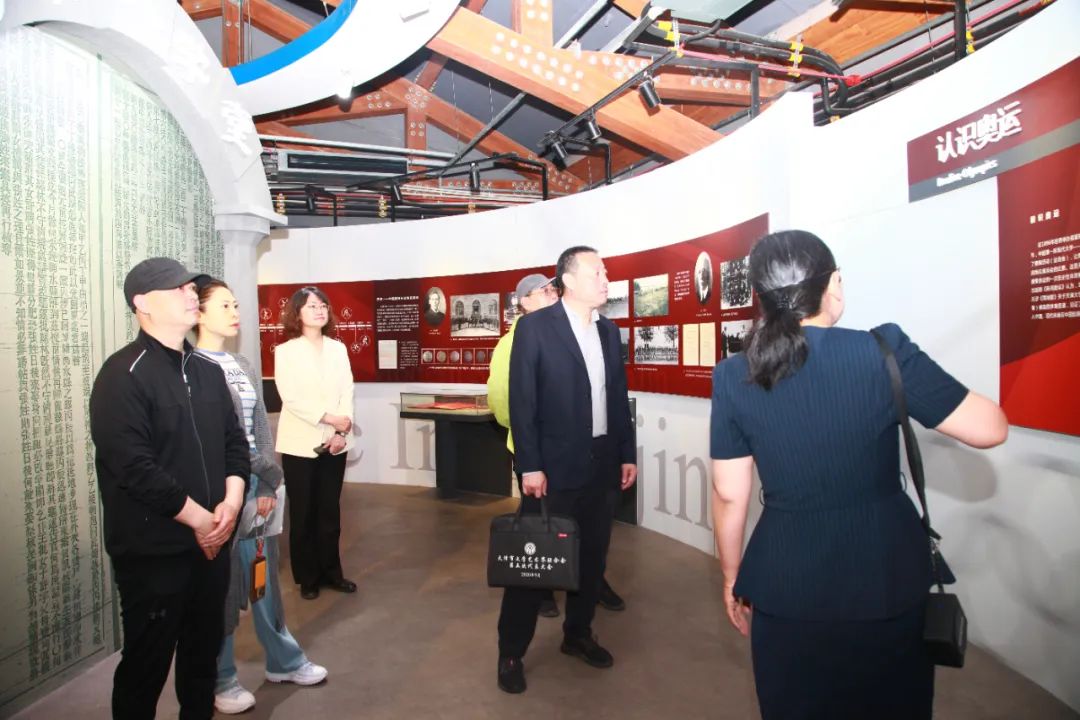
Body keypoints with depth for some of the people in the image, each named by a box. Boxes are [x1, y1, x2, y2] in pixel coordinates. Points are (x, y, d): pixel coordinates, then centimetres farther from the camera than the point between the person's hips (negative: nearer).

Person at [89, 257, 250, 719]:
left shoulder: (208, 371, 8)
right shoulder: (123, 375, -13)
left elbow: (235, 440, 10)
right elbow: (133, 465, -21)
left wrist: (230, 503, -6)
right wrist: (199, 518, -16)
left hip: (211, 541, 6)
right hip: (152, 550, -6)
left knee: (204, 650, 19)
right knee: (146, 662, 9)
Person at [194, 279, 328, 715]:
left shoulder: (243, 366, 12)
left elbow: (260, 427, 10)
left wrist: (269, 484, 3)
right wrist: (259, 473, -11)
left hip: (257, 486, 7)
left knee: (264, 575, 16)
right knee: (222, 582, 6)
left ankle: (283, 661, 31)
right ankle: (220, 680, 25)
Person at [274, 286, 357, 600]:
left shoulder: (338, 348, 7)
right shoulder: (285, 351, -3)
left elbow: (347, 392, 2)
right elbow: (291, 398, -12)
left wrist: (341, 432, -10)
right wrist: (330, 419, -19)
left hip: (334, 442, 3)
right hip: (300, 443, -3)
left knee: (330, 510, 11)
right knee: (303, 513, 8)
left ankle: (331, 572, 25)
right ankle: (307, 577, 22)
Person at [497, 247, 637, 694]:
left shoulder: (609, 331, 9)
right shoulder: (534, 326, -9)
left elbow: (618, 396, 12)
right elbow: (521, 400, -12)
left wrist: (627, 453, 9)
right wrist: (529, 465, -16)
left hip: (601, 463, 6)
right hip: (553, 465, -5)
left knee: (592, 557, 16)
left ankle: (577, 635, 37)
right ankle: (511, 653, 24)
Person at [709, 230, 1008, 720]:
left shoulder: (733, 378, -10)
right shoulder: (882, 351, -15)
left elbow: (728, 495, -5)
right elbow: (990, 430, -5)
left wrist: (732, 577, 9)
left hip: (787, 583, 1)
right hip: (889, 576, 0)